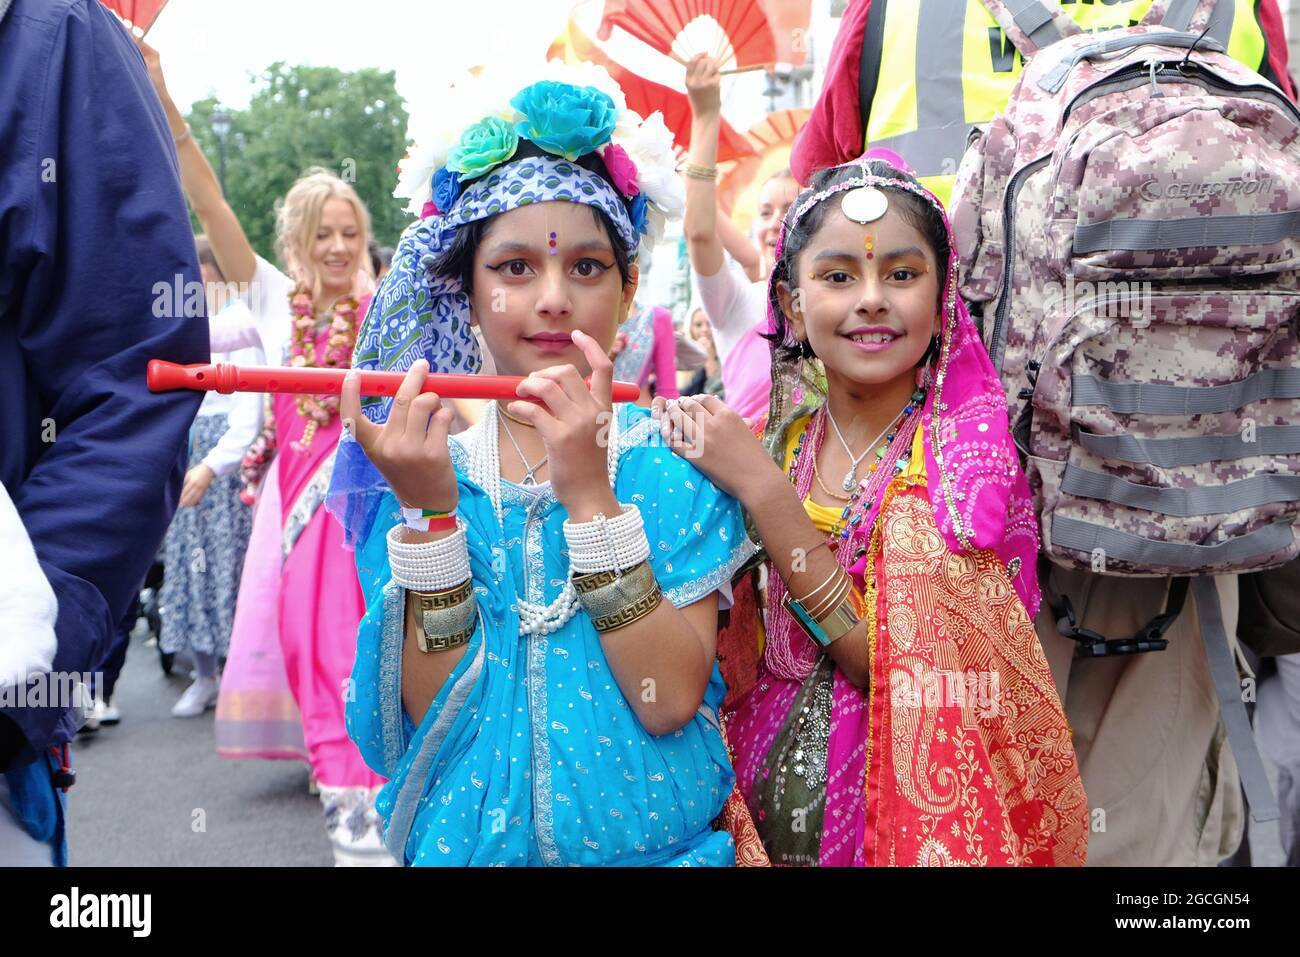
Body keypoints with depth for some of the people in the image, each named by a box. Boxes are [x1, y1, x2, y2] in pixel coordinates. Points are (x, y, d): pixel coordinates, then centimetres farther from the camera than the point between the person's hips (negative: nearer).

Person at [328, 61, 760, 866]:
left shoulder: (674, 459, -3)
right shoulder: (429, 465, 2)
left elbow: (671, 700, -12)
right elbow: (429, 715, -5)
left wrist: (589, 496, -18)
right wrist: (427, 514, -15)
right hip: (467, 837, 0)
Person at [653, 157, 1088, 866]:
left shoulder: (968, 446, -14)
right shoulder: (782, 431, -4)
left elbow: (900, 669, -22)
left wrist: (759, 488, -26)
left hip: (906, 796, -3)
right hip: (764, 792, 3)